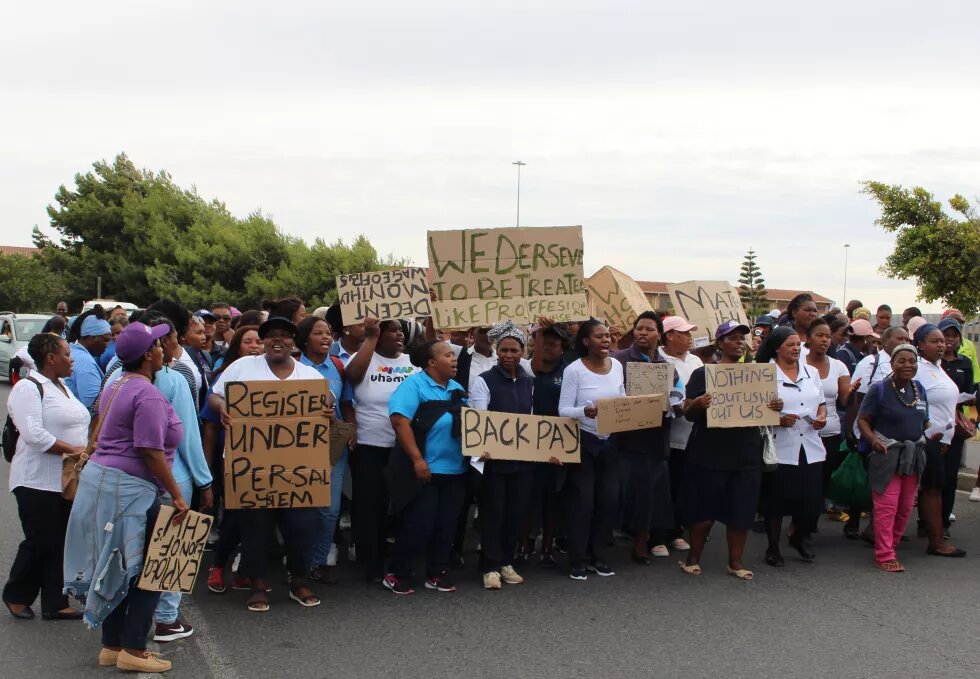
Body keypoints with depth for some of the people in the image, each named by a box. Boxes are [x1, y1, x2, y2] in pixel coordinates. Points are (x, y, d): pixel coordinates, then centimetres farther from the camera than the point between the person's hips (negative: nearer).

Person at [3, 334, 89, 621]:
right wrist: (74, 450, -22)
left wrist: (88, 449, 2)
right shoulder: (28, 388, -12)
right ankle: (16, 595, 20)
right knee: (40, 542, 0)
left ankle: (55, 603, 14)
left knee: (60, 543, 8)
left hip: (67, 480, 8)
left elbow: (76, 426, 21)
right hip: (38, 481, -8)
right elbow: (33, 434, -23)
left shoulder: (61, 387, 16)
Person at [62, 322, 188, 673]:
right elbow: (151, 453, -20)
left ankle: (112, 645, 24)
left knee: (117, 570, 16)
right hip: (128, 489, -10)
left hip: (100, 479, 10)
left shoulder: (117, 387, 13)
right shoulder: (147, 395, -18)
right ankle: (133, 651, 5)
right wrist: (177, 496, -15)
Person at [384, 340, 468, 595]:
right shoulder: (414, 384, -10)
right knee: (419, 524, -5)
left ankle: (436, 573, 23)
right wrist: (417, 459, -23)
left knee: (446, 525, 10)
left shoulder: (457, 389, 13)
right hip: (425, 470, -7)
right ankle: (395, 574, 10)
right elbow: (400, 421, -20)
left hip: (455, 470, 7)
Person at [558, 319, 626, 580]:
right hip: (583, 442, -5)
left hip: (610, 442, 5)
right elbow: (563, 409, -14)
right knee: (582, 501, 0)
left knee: (609, 499, 7)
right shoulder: (574, 370, -13)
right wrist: (585, 411, -31)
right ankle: (579, 560, 11)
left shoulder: (616, 365, 3)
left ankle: (599, 556, 21)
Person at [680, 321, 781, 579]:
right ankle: (693, 557, 19)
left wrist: (776, 407, -8)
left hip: (746, 454, 4)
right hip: (709, 454, -3)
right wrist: (698, 404, -25)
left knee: (741, 510, 5)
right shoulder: (703, 374, 0)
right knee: (704, 510, 3)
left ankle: (736, 560, 19)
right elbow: (688, 413, -2)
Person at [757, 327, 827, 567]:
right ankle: (773, 547, 18)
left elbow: (821, 403, 21)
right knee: (777, 500, 2)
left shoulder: (811, 372, 13)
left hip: (810, 446, 5)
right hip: (780, 448, -4)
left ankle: (799, 537, 31)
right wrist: (779, 420, -20)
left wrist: (822, 417, 0)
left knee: (812, 500, 4)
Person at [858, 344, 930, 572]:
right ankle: (885, 556, -3)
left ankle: (892, 544, 27)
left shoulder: (919, 389, 9)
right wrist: (873, 439, -22)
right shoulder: (880, 389, -8)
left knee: (906, 507, 11)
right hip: (887, 454, -6)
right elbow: (862, 419, -8)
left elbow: (925, 421, 20)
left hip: (913, 455, 6)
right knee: (886, 506, -7)